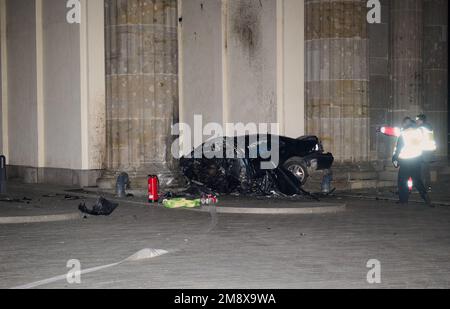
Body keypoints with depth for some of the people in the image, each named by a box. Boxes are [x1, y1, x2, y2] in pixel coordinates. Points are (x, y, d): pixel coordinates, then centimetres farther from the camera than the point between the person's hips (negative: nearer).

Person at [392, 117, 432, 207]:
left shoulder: (403, 134, -15)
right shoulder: (419, 131, -3)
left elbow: (398, 148, -11)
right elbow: (422, 145, 7)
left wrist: (395, 159, -3)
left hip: (405, 161, -4)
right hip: (417, 159, 5)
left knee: (402, 181, 7)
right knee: (417, 179, 16)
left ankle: (404, 200, 9)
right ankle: (425, 195, 5)